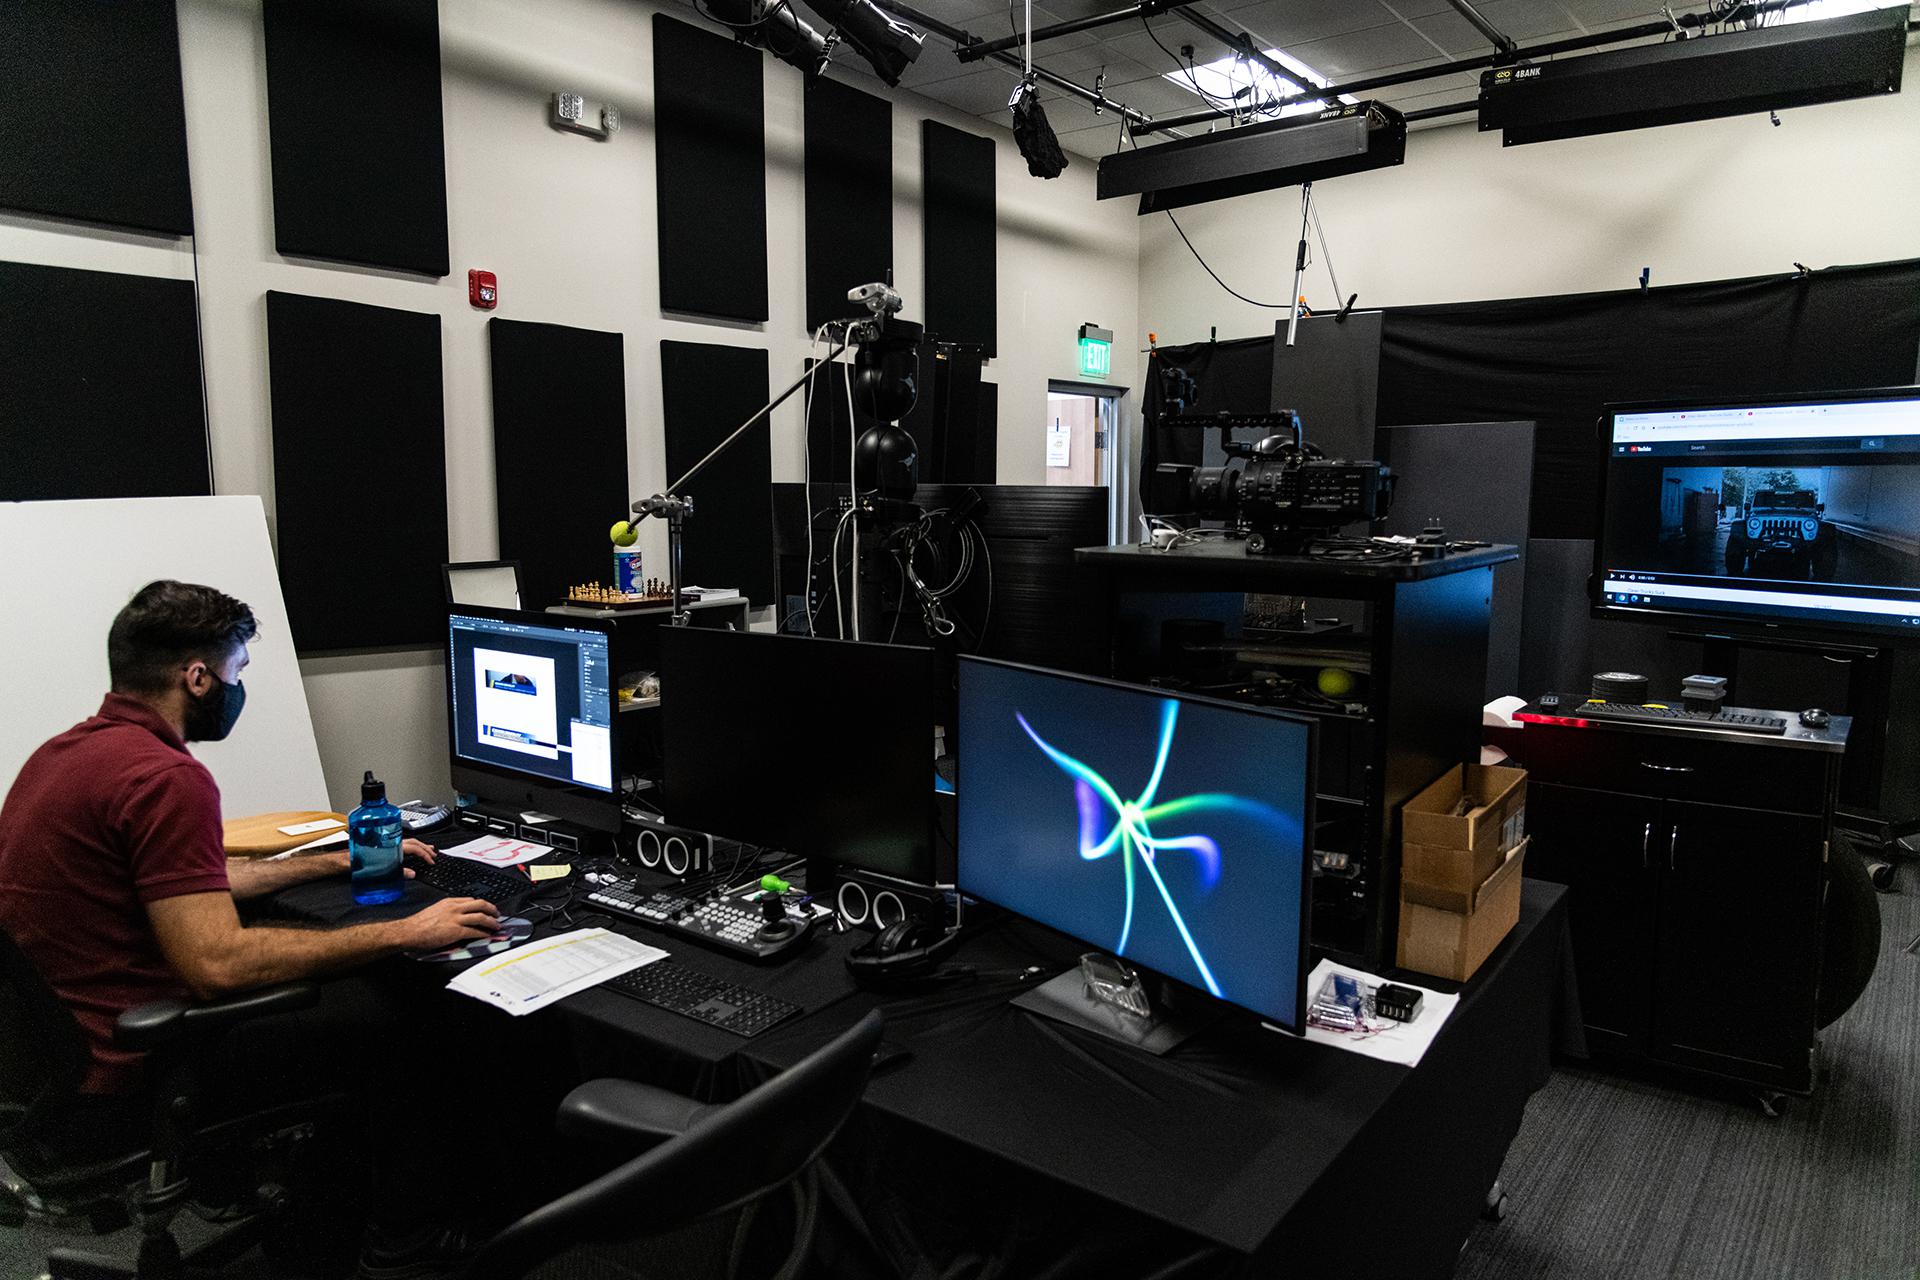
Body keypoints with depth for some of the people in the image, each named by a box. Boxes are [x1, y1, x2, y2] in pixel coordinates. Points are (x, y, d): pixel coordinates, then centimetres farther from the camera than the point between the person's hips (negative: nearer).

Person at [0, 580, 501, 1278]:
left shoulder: (63, 752, 9)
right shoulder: (164, 778, -25)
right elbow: (218, 963, -30)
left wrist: (333, 862, 24)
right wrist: (404, 933, -24)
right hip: (126, 1083, -10)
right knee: (399, 1010, 1)